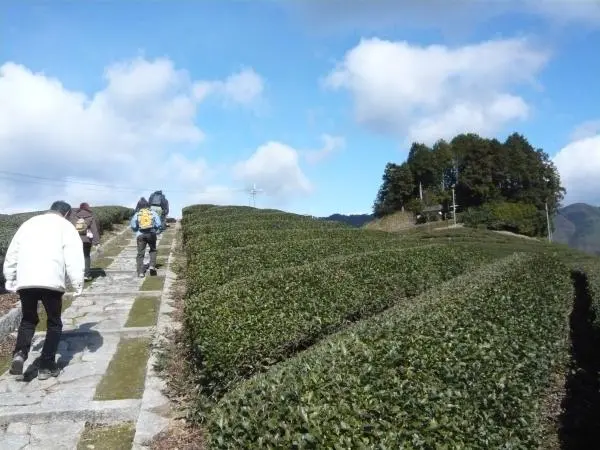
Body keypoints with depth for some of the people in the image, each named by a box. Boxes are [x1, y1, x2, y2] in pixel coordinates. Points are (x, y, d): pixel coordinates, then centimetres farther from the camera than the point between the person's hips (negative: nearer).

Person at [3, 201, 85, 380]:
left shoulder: (28, 223, 20)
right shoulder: (66, 226, 7)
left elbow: (12, 253, 20)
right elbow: (74, 258, -3)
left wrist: (10, 279, 26)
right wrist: (78, 284, -2)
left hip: (25, 280, 4)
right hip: (51, 281, -4)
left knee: (28, 319, 20)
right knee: (54, 323, 11)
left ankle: (19, 354, -3)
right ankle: (46, 366, 9)